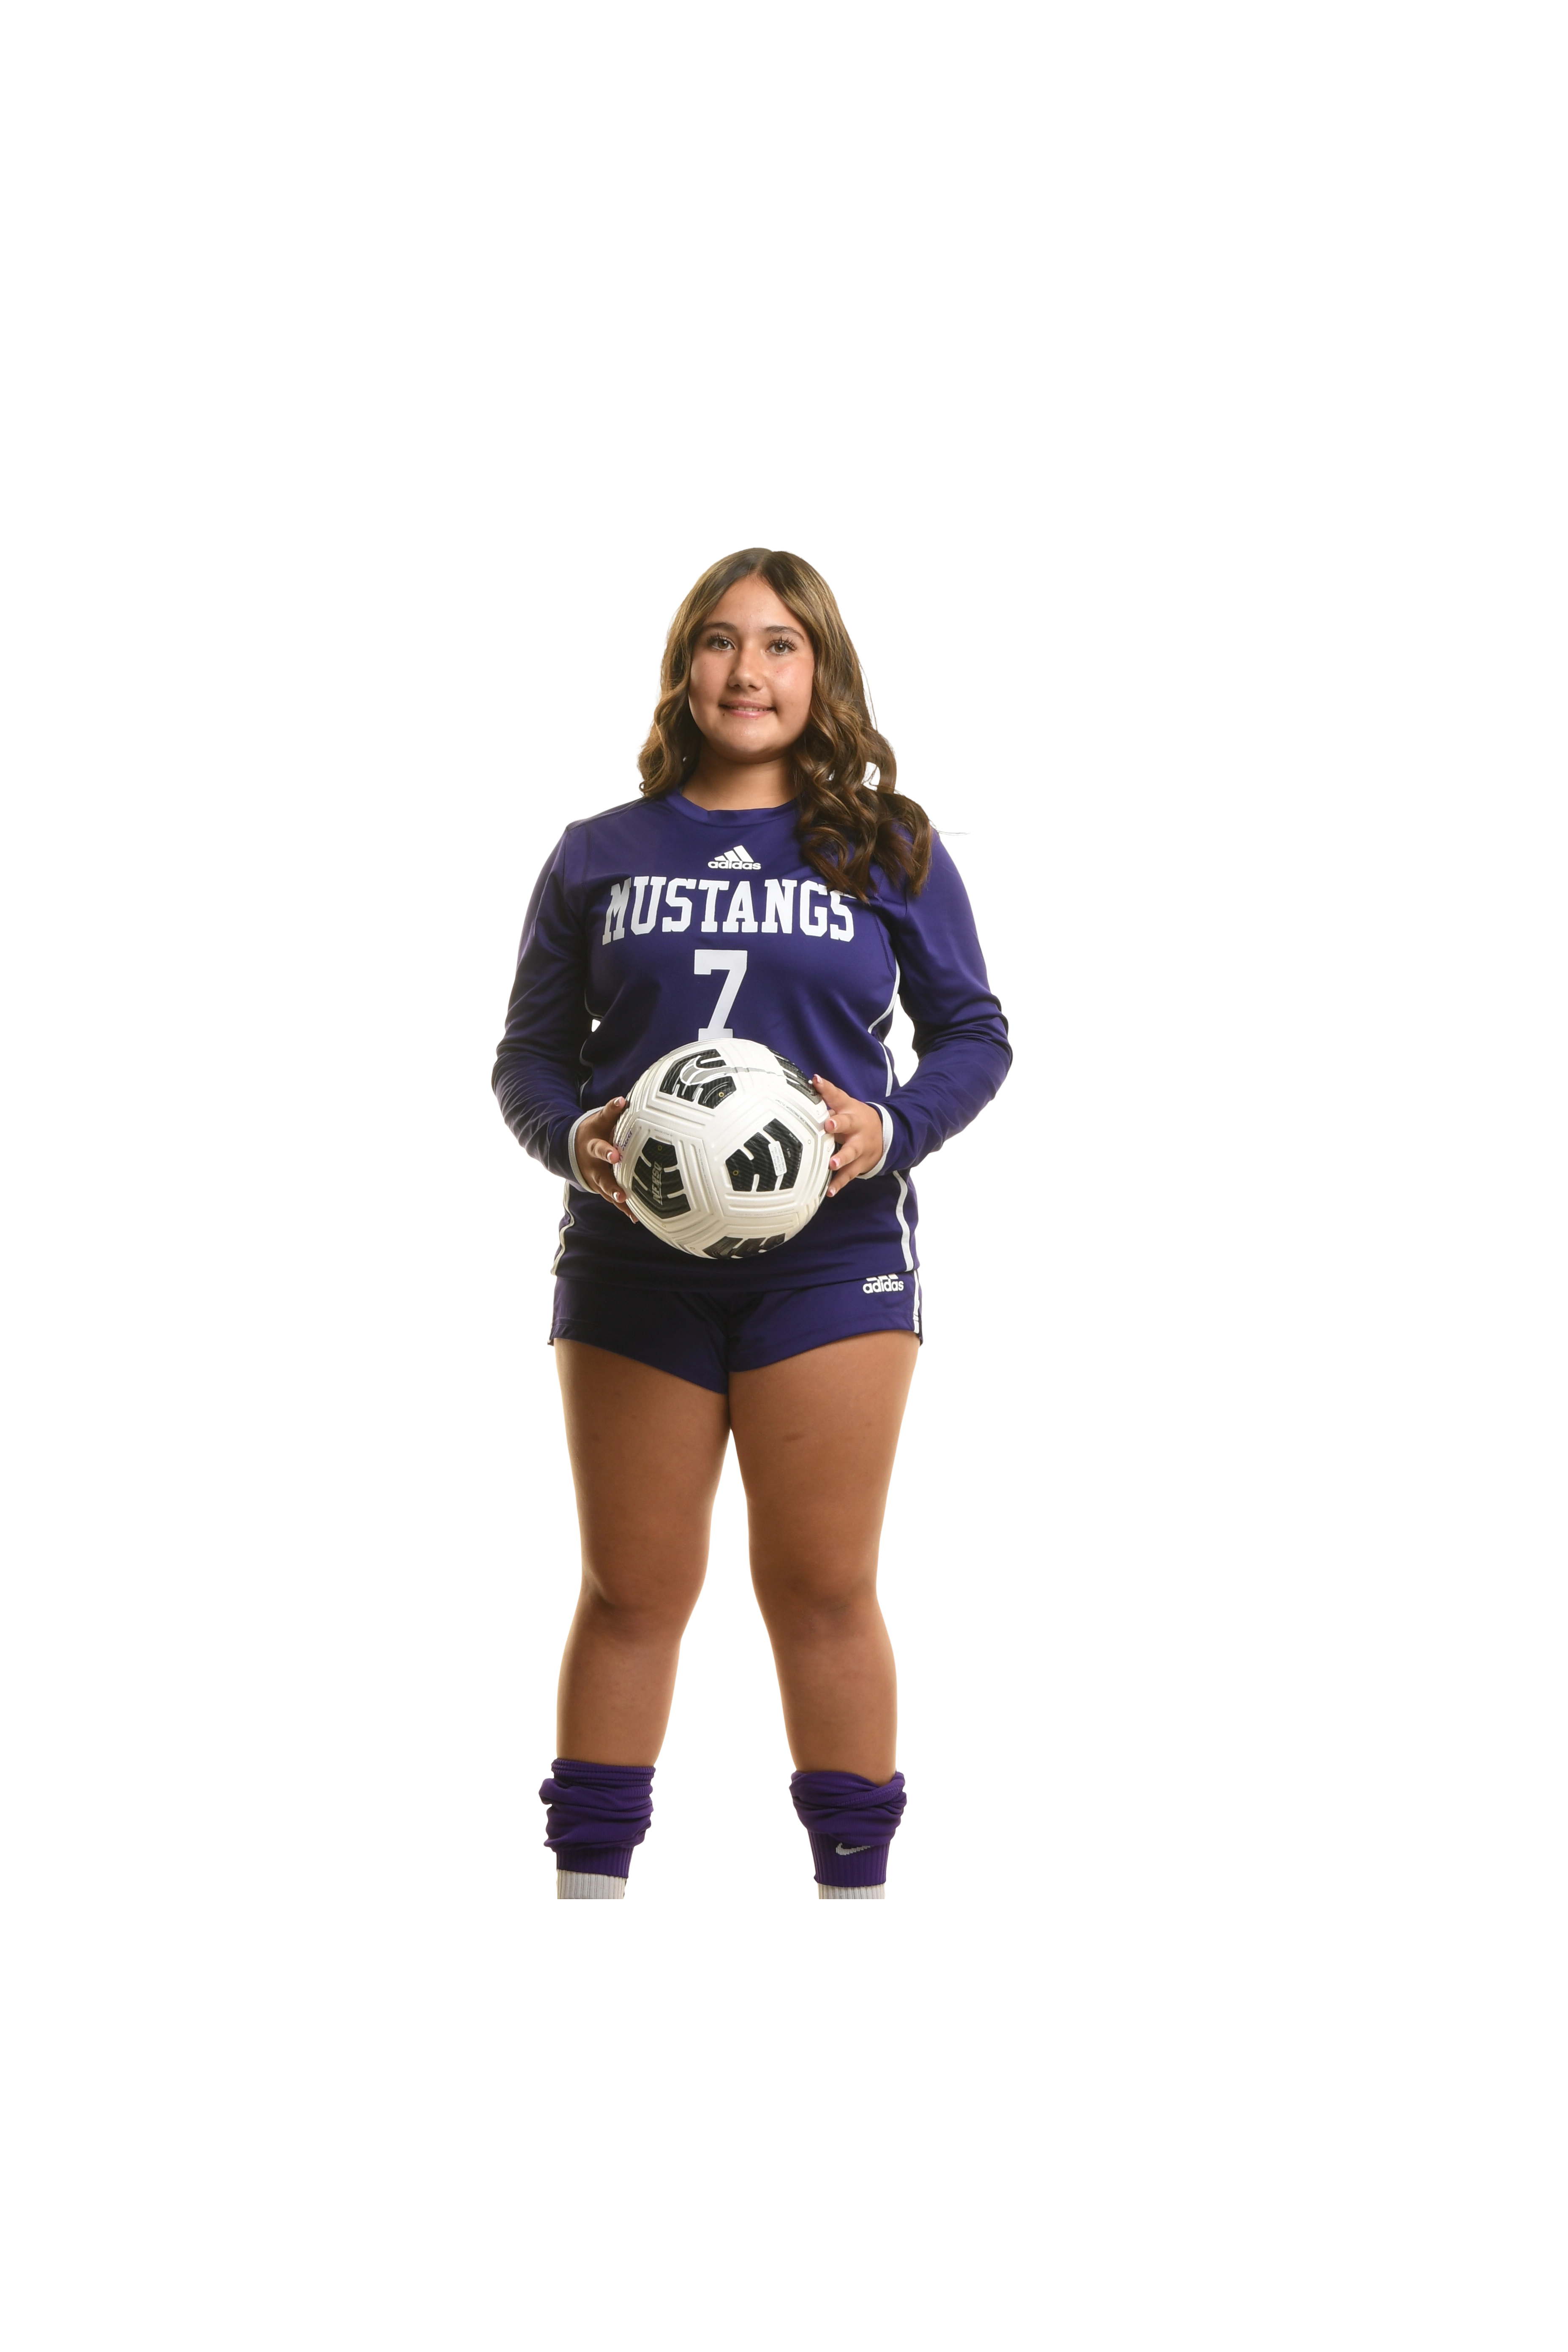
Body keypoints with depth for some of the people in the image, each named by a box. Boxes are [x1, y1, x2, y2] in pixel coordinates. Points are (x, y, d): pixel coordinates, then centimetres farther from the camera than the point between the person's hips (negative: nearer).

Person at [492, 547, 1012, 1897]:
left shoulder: (892, 849, 7)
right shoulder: (599, 856, 10)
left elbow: (974, 1033, 9)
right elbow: (530, 1050, 11)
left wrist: (895, 1128, -11)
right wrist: (573, 1138, -11)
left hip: (832, 1249, -1)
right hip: (633, 1261, 2)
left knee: (821, 1587, -2)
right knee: (633, 1589, 4)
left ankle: (858, 1882, 7)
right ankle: (589, 1884, 11)